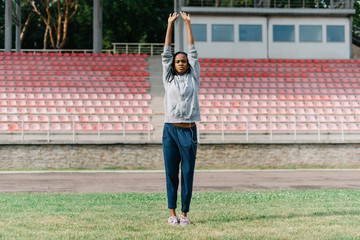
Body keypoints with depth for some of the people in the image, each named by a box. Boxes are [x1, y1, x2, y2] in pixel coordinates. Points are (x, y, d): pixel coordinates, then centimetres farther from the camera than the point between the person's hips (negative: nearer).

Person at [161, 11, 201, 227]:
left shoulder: (193, 78, 11)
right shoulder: (169, 79, 12)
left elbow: (193, 51, 11)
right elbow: (166, 53, 11)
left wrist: (188, 24, 12)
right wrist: (170, 24, 10)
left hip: (189, 130, 0)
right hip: (170, 129, 0)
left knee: (188, 173, 1)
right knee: (171, 173, 2)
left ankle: (185, 213, 7)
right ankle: (172, 213, 8)